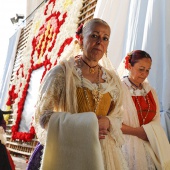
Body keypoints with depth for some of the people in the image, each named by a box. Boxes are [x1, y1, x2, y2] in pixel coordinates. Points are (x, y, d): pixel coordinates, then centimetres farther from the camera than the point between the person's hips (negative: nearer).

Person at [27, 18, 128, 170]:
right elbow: (43, 114, -8)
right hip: (70, 151, -4)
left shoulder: (112, 79, 7)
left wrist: (107, 122, -9)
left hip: (104, 153, 4)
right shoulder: (62, 72, -7)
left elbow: (118, 117, 14)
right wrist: (80, 126, -19)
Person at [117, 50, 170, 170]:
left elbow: (156, 120, 8)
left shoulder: (150, 90, 10)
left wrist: (145, 131, -11)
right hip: (128, 144, -5)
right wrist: (138, 132, -14)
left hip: (150, 145, 5)